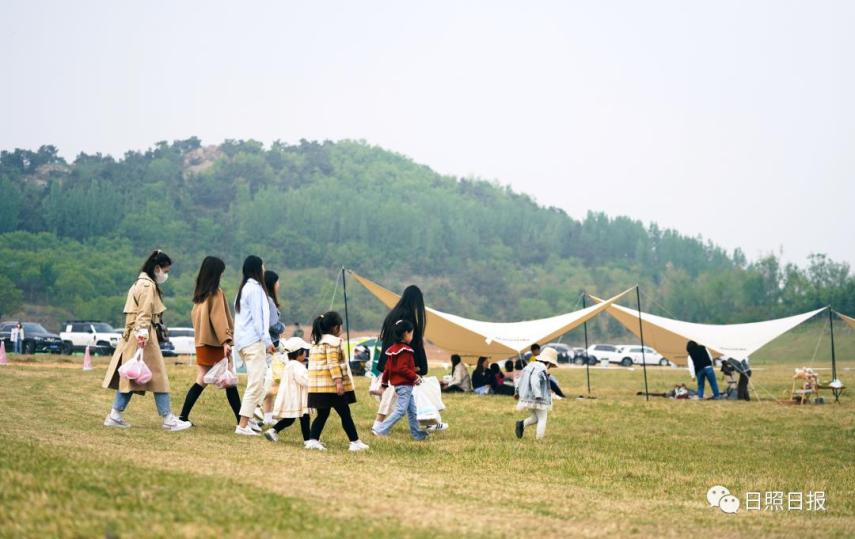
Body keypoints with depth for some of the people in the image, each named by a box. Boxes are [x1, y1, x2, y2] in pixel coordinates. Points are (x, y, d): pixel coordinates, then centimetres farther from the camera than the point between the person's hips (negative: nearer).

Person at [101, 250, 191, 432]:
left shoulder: (139, 283, 18)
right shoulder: (148, 286, -13)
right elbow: (144, 316, -19)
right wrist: (143, 337, -23)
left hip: (131, 337, 10)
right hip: (142, 338, -10)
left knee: (129, 377, 11)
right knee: (158, 377, -4)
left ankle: (115, 415, 9)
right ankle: (168, 419, -1)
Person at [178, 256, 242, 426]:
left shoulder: (199, 293, 11)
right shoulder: (216, 292, -11)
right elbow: (219, 318, -18)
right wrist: (225, 341, -23)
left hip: (201, 343, 7)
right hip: (215, 343, -7)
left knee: (201, 381, 9)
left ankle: (183, 416, 3)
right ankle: (241, 420, 0)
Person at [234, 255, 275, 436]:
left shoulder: (243, 288, 17)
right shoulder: (255, 288, -12)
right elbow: (257, 317, -15)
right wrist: (267, 341, -12)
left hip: (243, 341, 10)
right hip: (254, 341, -10)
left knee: (255, 382, 18)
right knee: (255, 383, -10)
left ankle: (247, 420, 21)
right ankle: (243, 425, -14)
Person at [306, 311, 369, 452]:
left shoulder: (316, 341, 16)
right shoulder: (332, 341, -10)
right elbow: (333, 363, -19)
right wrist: (339, 381, -23)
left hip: (318, 386, 8)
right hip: (331, 385, -8)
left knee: (322, 414, 12)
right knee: (345, 414, -1)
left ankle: (313, 440, 1)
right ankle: (355, 442, 4)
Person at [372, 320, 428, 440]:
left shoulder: (393, 349, 11)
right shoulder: (405, 350, -18)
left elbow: (387, 367, 15)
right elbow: (402, 368, -25)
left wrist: (384, 383, 20)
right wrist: (415, 376, -17)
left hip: (397, 383, 10)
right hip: (404, 384, -10)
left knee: (412, 410, 16)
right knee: (401, 410, -9)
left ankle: (417, 434, 22)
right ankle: (381, 430, -10)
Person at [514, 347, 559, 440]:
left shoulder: (530, 365, 12)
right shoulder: (541, 368, -16)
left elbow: (522, 379, 22)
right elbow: (534, 381, -30)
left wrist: (518, 392, 34)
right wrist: (538, 395, -36)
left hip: (527, 399, 8)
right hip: (538, 400, -8)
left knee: (536, 417, 19)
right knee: (542, 420, 1)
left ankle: (522, 424, -4)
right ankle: (540, 440, -5)